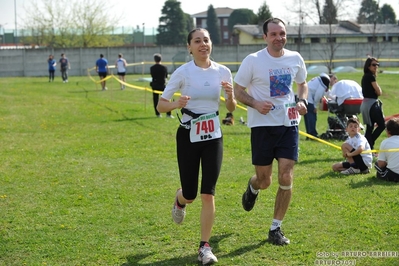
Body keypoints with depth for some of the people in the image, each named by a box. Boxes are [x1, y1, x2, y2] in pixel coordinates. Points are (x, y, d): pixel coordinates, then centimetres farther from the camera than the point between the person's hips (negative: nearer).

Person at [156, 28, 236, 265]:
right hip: (188, 136, -1)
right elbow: (160, 105, -8)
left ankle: (205, 246, 3)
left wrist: (230, 96, -15)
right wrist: (177, 104, -28)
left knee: (208, 193, -6)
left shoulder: (223, 72, -2)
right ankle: (180, 200, 44)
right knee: (190, 195, 5)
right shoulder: (183, 72, -9)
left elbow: (231, 108, 7)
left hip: (213, 136, 1)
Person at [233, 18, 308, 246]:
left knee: (286, 178, -6)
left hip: (289, 124, 2)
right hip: (262, 125, -2)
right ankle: (253, 187, 45)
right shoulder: (253, 61, -9)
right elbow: (238, 90, -2)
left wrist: (302, 101, -1)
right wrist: (255, 103, -20)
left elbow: (302, 84, 19)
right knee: (264, 180, 5)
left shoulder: (295, 59, 2)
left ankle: (276, 229, 8)